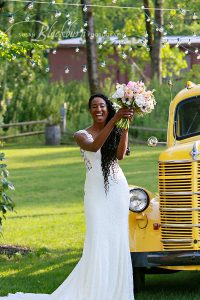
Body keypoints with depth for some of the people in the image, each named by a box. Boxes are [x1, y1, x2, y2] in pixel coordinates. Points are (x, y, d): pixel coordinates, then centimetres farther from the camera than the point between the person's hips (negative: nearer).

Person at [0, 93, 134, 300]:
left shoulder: (116, 132, 11)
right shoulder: (82, 135, 3)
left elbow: (120, 154, -9)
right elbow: (93, 146, -20)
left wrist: (125, 127, -16)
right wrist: (114, 119, -26)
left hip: (118, 190, 3)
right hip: (96, 192, -3)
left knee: (118, 241, 1)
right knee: (98, 241, -10)